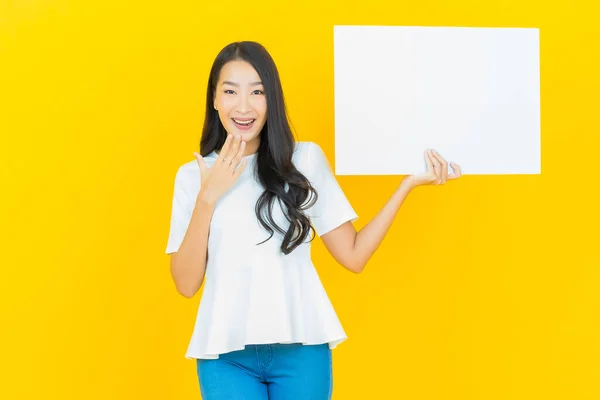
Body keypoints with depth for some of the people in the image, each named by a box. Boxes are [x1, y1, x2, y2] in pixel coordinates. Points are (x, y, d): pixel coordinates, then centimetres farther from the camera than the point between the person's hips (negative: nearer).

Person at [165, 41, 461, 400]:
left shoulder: (306, 159, 3)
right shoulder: (193, 175, 5)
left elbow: (353, 256, 1)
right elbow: (186, 284, -1)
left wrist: (409, 184, -3)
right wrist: (208, 196, -10)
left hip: (301, 347, 0)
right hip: (225, 353, 0)